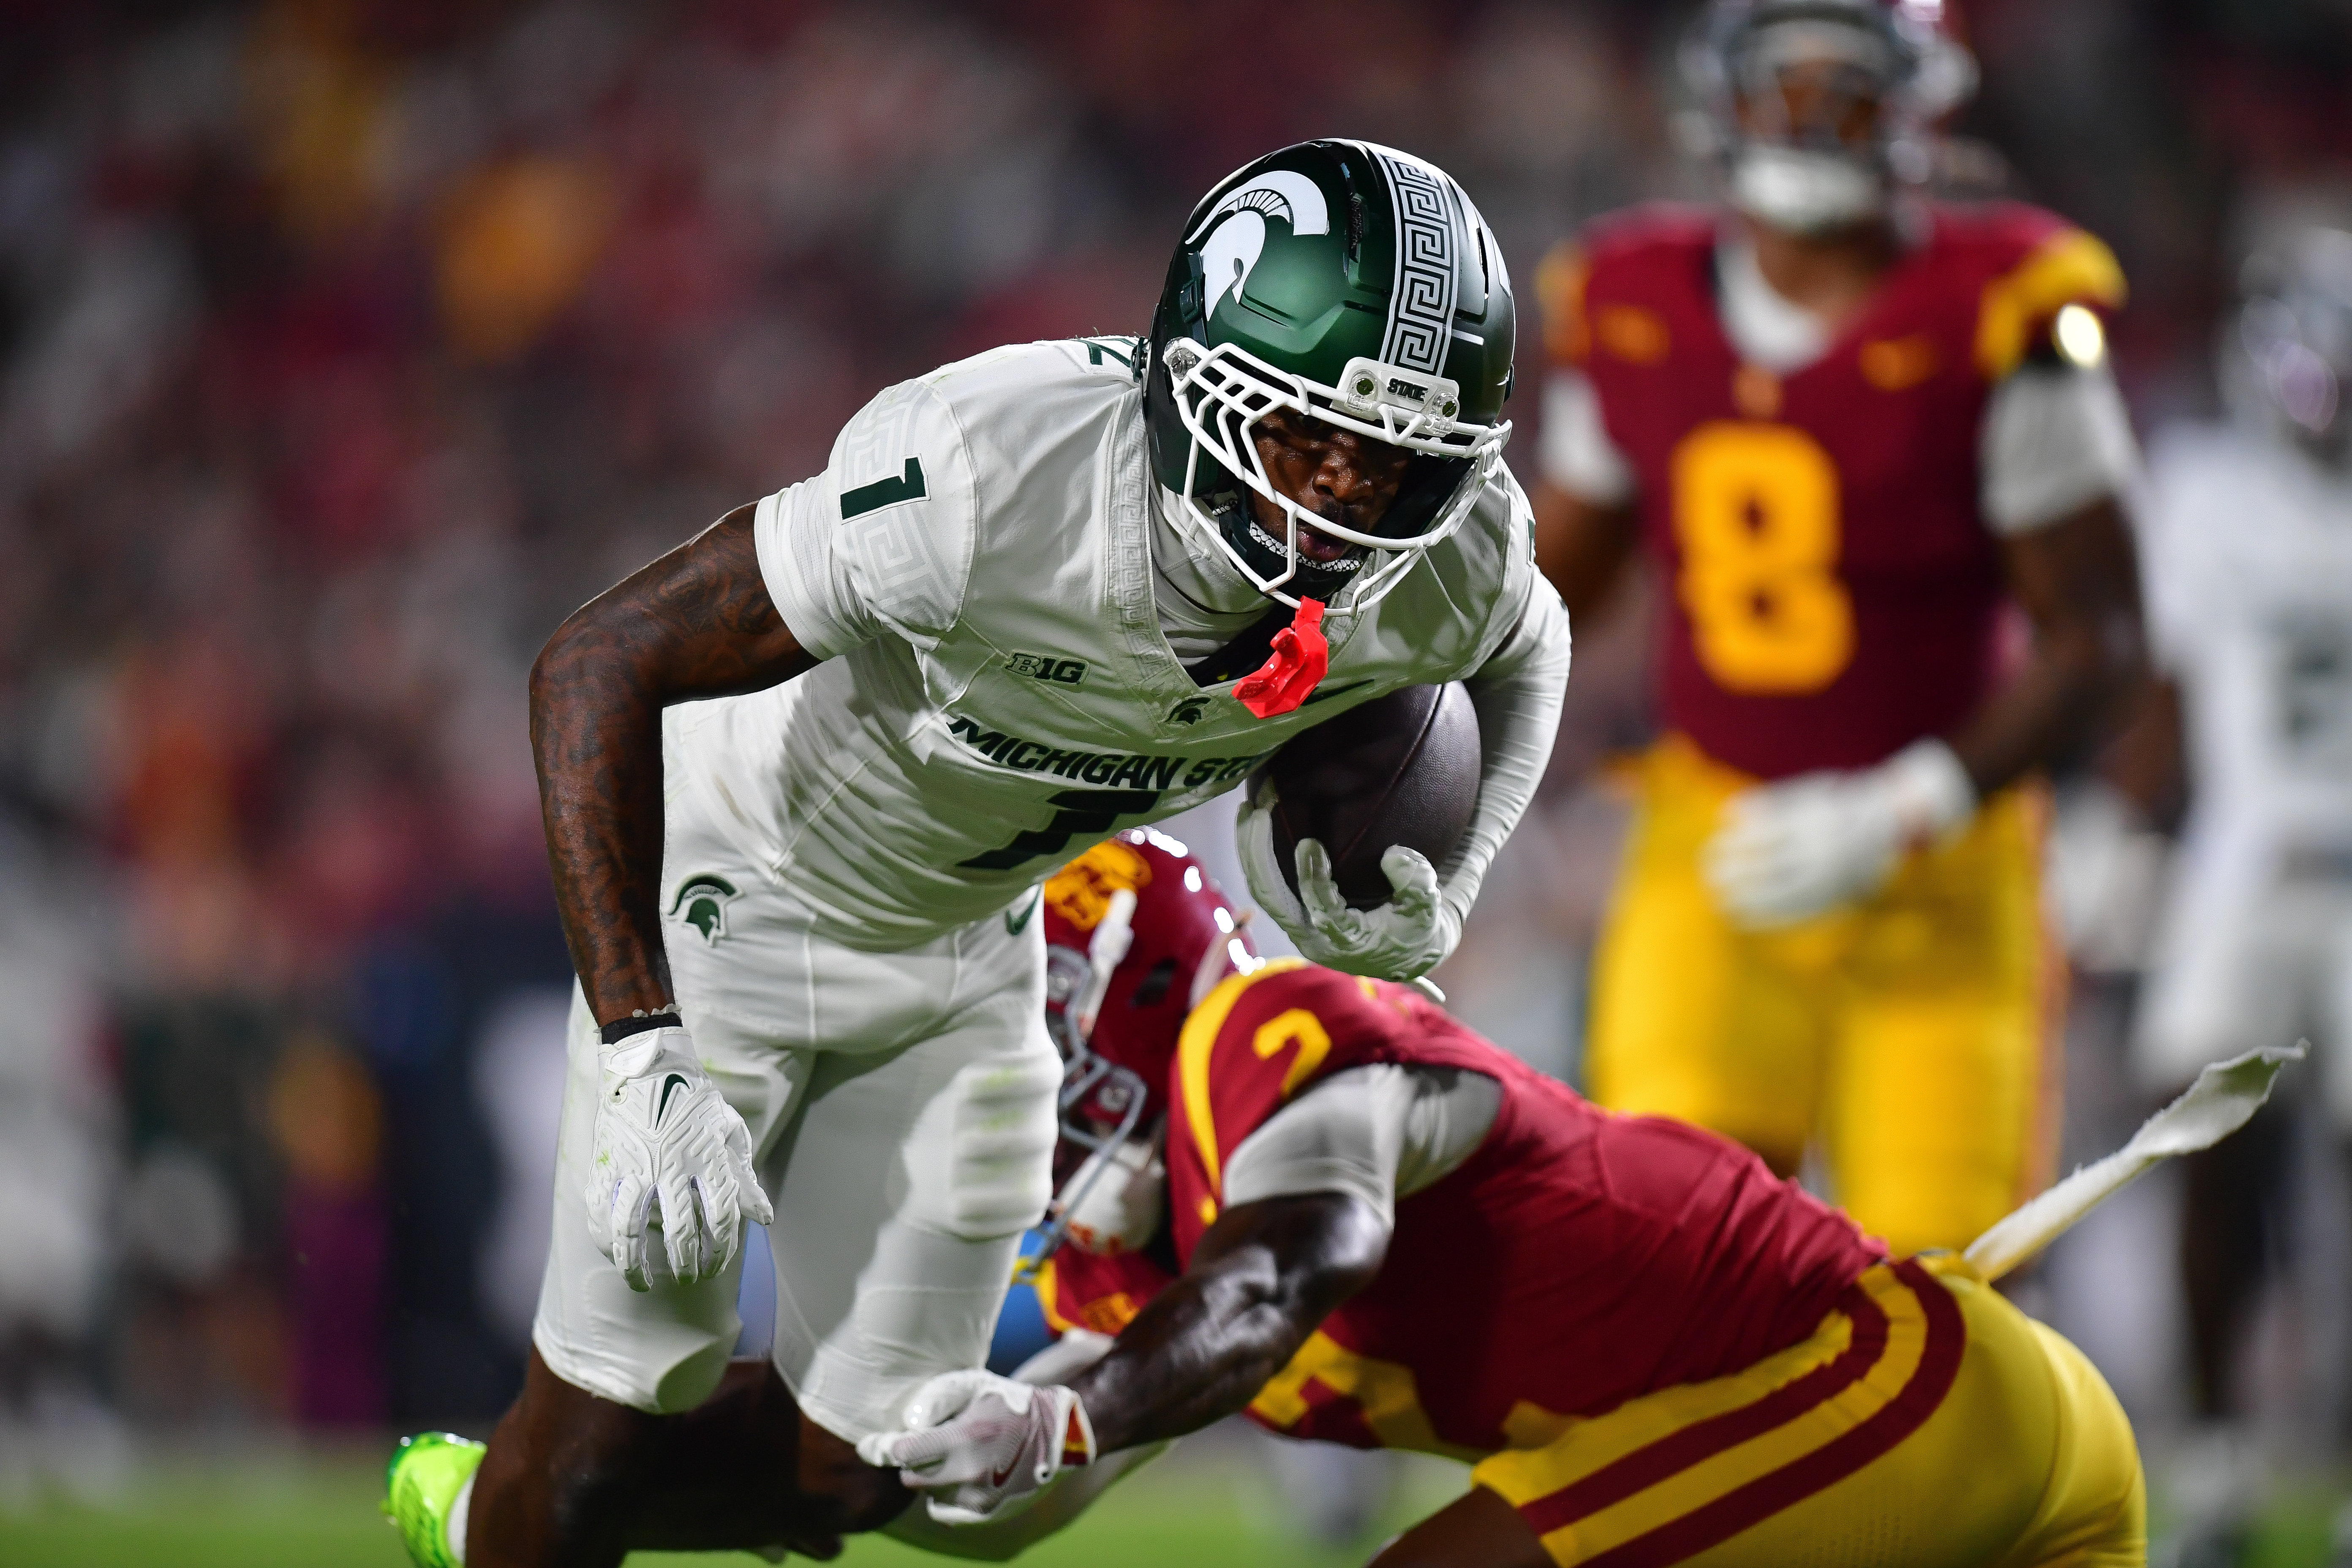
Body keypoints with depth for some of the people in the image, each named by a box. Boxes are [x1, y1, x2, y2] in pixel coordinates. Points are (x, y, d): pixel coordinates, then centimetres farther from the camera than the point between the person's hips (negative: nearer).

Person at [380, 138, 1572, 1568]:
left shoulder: (1451, 564, -23)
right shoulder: (995, 477, -41)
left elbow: (1526, 651, 6)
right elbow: (601, 664, -33)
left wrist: (1444, 892, -13)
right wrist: (643, 1057, -38)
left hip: (969, 941, 5)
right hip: (743, 893, -5)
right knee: (615, 1420, -2)